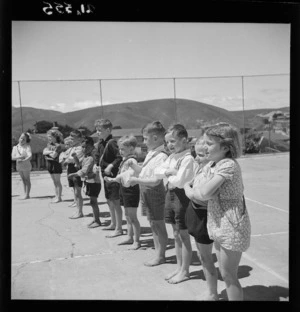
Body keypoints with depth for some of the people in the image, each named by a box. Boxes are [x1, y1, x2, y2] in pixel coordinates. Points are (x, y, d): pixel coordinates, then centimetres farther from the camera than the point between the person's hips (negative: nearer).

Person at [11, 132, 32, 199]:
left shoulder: (27, 146, -10)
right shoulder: (15, 147, 4)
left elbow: (30, 156, -22)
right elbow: (12, 157, -3)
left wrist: (23, 160, -37)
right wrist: (19, 157, -21)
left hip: (26, 166, -5)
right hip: (19, 166, 5)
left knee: (27, 180, 2)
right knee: (23, 180, 12)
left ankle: (27, 195, 6)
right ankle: (25, 194, 17)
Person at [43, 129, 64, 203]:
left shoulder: (59, 145, -15)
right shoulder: (49, 144, 10)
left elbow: (54, 155, -22)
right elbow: (44, 152, -2)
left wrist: (47, 152, -5)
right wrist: (51, 151, -17)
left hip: (56, 164, -8)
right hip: (49, 164, 8)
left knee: (57, 181, 0)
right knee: (54, 182, 13)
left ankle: (59, 197, 7)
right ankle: (56, 196, 20)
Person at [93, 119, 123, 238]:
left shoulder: (112, 143, -18)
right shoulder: (100, 143, 8)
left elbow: (120, 157, -23)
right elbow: (98, 157, 19)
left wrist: (111, 166, -27)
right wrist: (97, 165, 4)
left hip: (113, 175, -9)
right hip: (105, 175, 9)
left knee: (115, 202, -3)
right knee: (109, 200, 20)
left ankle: (118, 229, 6)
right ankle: (113, 224, 36)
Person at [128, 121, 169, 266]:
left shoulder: (161, 156, -22)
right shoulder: (150, 153, 7)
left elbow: (155, 181, -26)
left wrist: (136, 180, -23)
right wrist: (132, 165, 3)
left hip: (155, 193, -9)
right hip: (146, 192, 9)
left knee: (158, 225, 5)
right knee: (153, 224, 18)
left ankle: (160, 256, 20)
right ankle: (157, 251, 32)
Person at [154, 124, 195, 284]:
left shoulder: (188, 158, -18)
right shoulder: (171, 157, 9)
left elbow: (179, 180, -26)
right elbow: (157, 171, 5)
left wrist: (168, 177, -7)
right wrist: (168, 171, -13)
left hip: (182, 196, -8)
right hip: (170, 194, 8)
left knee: (184, 235, 4)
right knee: (176, 234, 17)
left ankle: (184, 271, 18)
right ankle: (179, 267, 31)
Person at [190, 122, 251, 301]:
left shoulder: (228, 164, -21)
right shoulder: (213, 165, 7)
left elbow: (204, 193, -27)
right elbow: (200, 194, 2)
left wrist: (208, 177, -10)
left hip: (231, 227, -9)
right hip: (220, 226, 9)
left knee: (229, 275, 3)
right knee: (225, 273, 19)